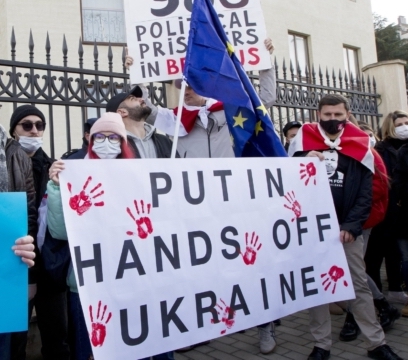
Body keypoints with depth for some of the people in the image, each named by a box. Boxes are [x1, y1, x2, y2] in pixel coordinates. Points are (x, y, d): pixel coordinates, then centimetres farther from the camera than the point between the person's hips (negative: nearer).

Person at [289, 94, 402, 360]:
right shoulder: (304, 142, 4)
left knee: (360, 284, 9)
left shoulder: (359, 146, 5)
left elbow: (366, 193, 1)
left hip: (347, 230, 1)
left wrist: (351, 225, -10)